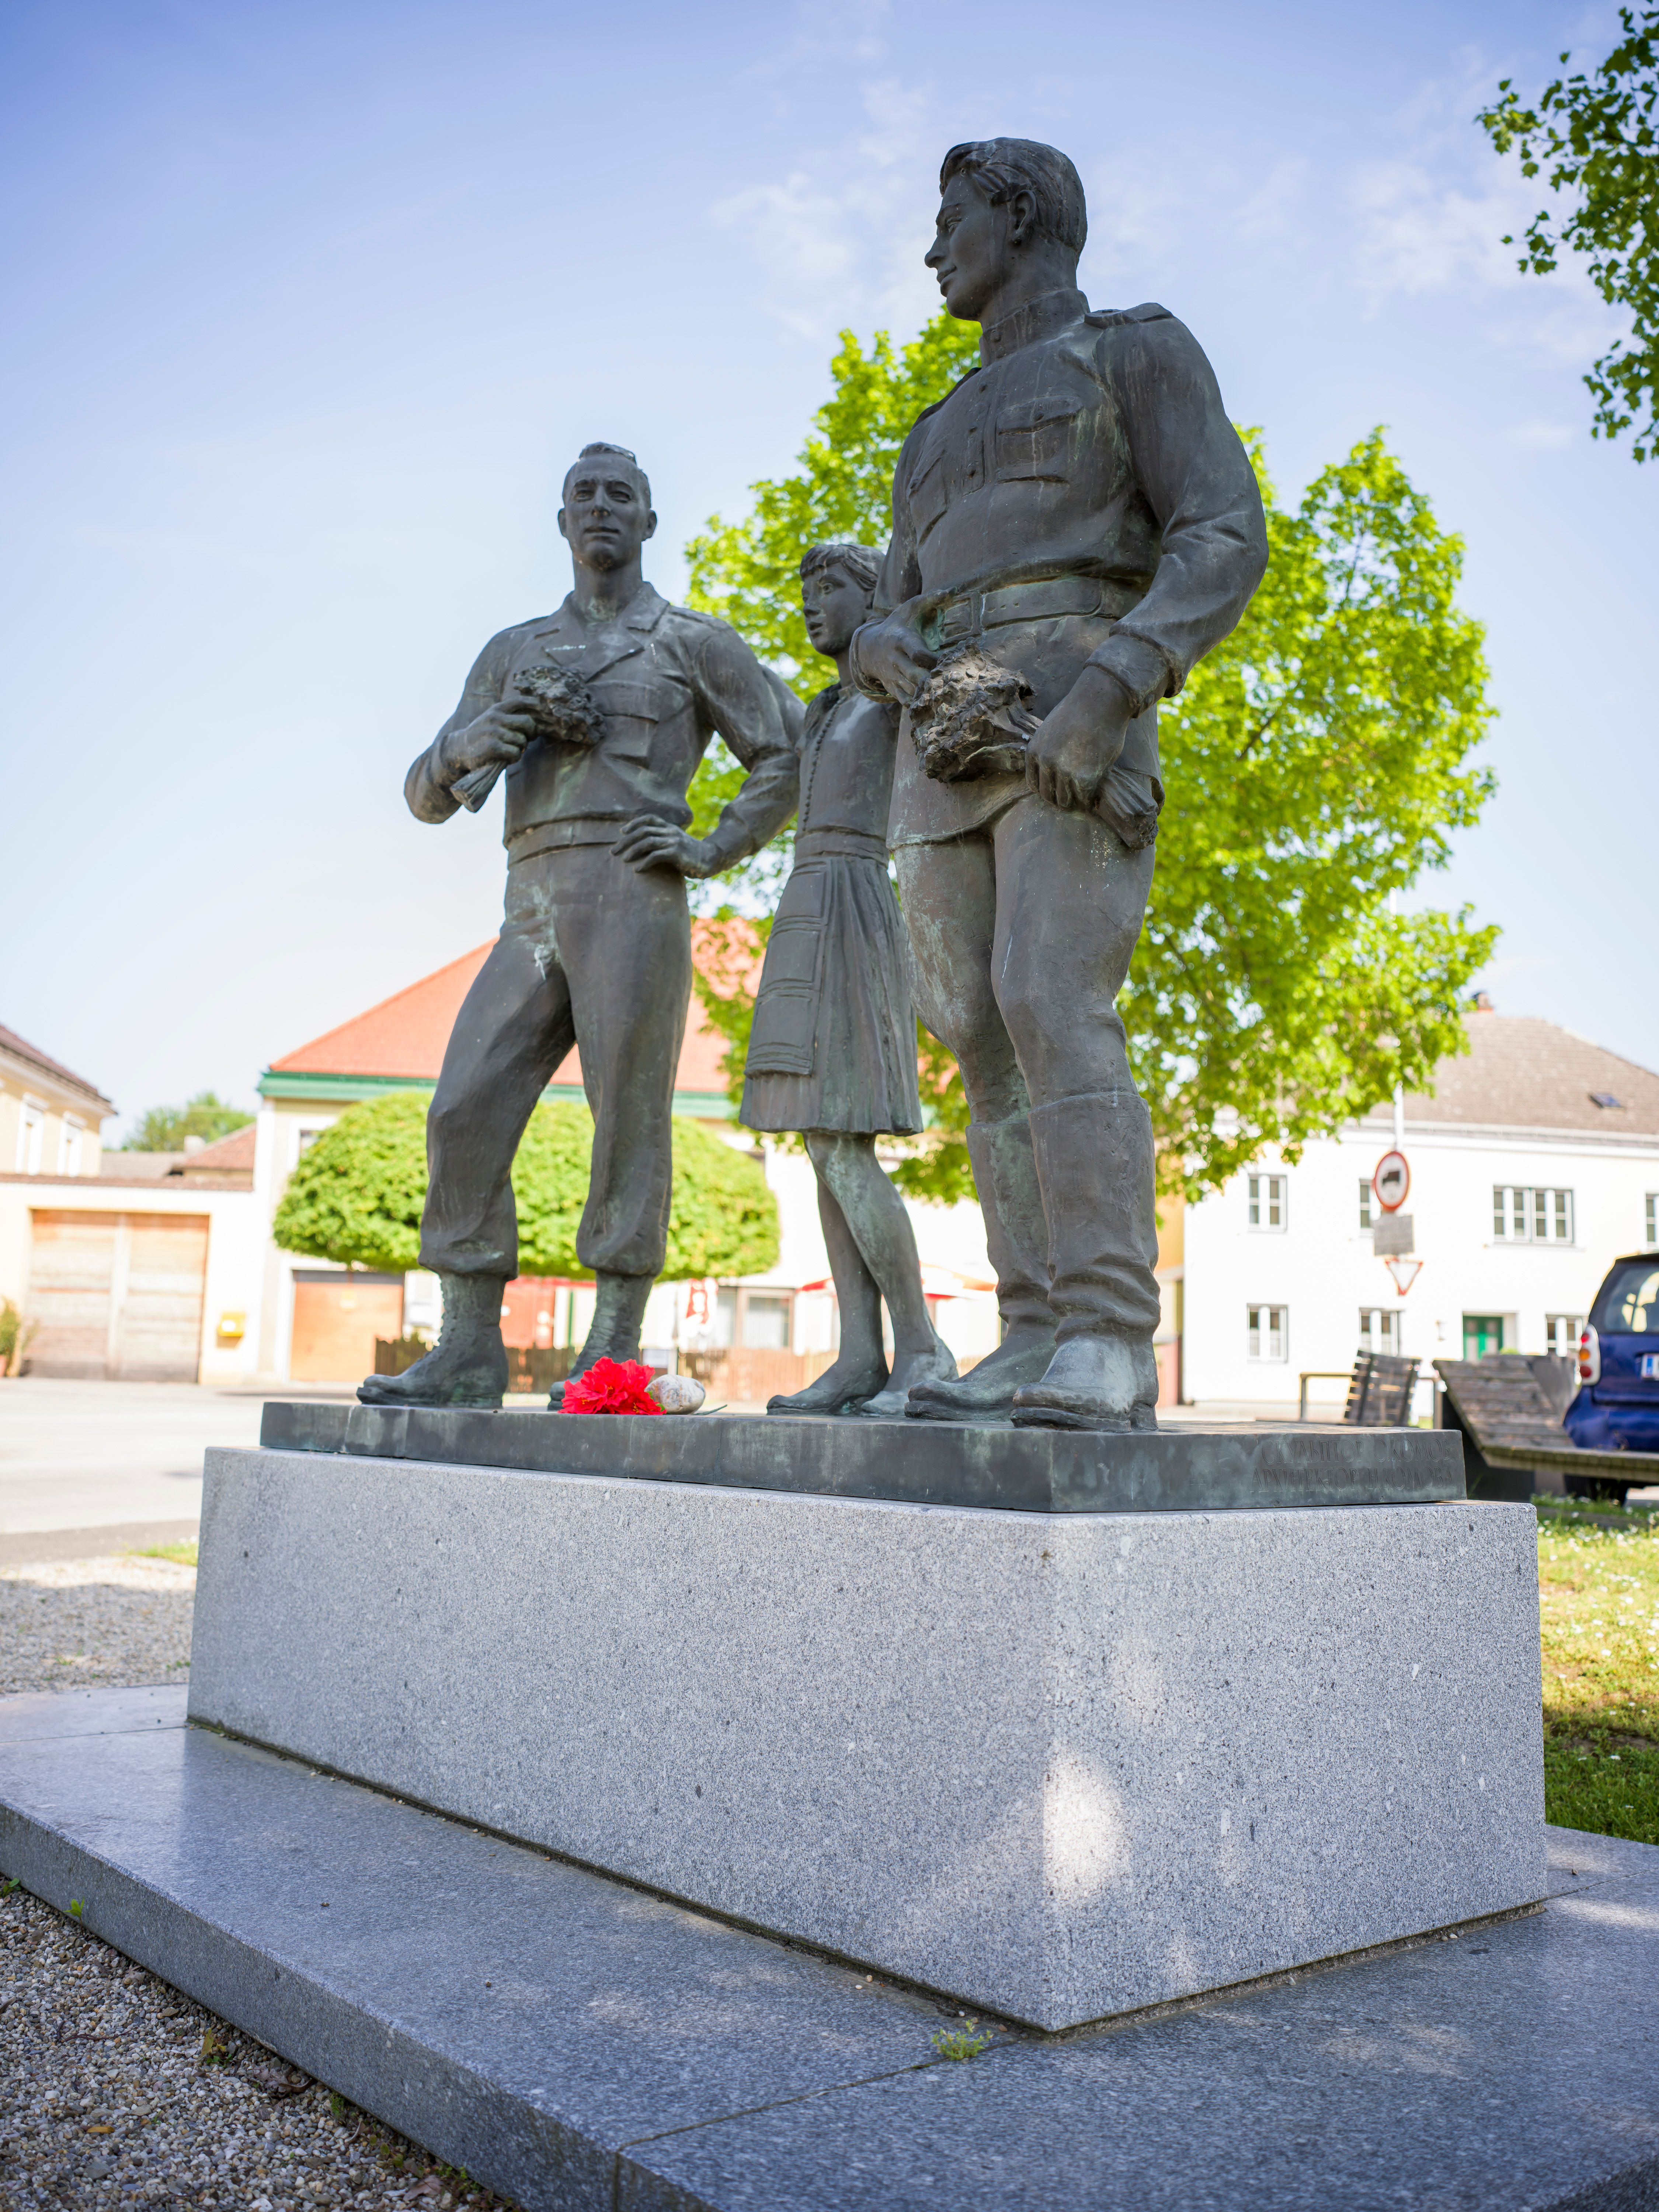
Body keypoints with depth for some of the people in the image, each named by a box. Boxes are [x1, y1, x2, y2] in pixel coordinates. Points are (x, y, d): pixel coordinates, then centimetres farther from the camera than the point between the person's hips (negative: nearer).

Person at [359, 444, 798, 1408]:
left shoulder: (694, 640, 13)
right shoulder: (512, 652, 25)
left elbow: (790, 758, 10)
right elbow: (429, 797, 21)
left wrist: (714, 850, -3)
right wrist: (466, 748, -3)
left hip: (635, 899, -5)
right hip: (532, 913, 5)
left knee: (628, 1120, -8)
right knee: (467, 1114, -5)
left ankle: (614, 1351, -4)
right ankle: (470, 1352, -1)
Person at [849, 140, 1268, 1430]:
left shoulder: (1143, 350, 10)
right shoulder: (946, 434, 31)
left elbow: (1226, 541, -5)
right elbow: (894, 616, 23)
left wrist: (1105, 693, -21)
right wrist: (885, 658, -4)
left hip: (1078, 731, -7)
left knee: (1053, 1014, -23)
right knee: (990, 1041, -4)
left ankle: (1108, 1357, -23)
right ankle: (1040, 1349, -5)